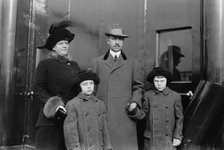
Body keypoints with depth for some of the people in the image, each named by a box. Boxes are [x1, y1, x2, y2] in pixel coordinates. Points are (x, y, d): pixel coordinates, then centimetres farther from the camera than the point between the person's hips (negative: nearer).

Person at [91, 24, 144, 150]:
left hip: (125, 114, 0)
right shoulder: (97, 62, 11)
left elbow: (138, 87, 13)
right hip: (103, 114, 0)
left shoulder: (133, 63, 12)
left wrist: (135, 102, -3)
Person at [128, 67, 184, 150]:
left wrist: (177, 137, -1)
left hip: (168, 140, 0)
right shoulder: (148, 95, 2)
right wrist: (133, 110, -17)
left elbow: (179, 118, 3)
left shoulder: (175, 96, 0)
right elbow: (144, 114, 1)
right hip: (151, 139, 1)